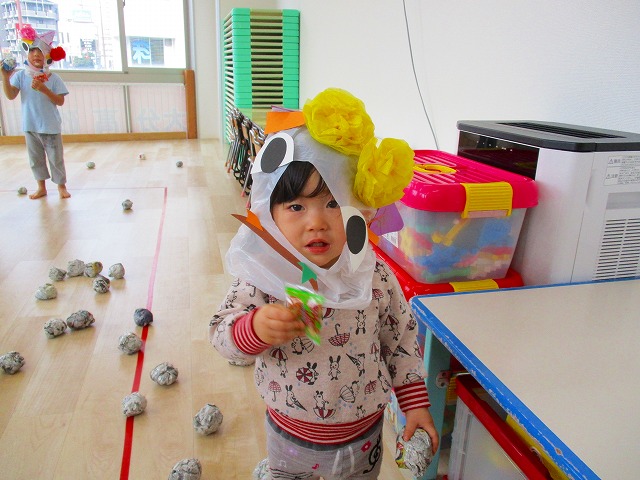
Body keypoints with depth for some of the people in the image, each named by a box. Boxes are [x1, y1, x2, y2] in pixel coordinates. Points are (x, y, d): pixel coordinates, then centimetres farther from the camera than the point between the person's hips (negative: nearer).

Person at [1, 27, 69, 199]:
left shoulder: (53, 78, -7)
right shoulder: (21, 75, -3)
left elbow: (60, 101, -12)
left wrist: (44, 89, -23)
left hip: (50, 126, -3)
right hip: (30, 126, 3)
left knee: (56, 158, 6)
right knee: (35, 158, 14)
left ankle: (61, 186, 22)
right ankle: (41, 187, 28)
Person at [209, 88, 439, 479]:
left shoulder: (376, 278, -17)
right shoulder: (262, 275, -20)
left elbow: (402, 340, -4)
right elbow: (222, 334, -14)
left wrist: (416, 403, 0)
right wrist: (256, 328, -35)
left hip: (362, 437, 0)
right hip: (290, 435, 0)